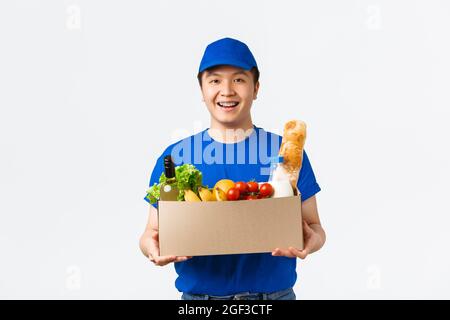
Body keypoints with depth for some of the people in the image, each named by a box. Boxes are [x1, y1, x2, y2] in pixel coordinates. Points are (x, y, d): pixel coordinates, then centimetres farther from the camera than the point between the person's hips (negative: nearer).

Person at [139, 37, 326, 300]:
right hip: (197, 294, 1)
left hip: (275, 293, 0)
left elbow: (313, 226, 2)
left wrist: (312, 240, -20)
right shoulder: (173, 157, -1)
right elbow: (153, 232, 2)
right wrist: (150, 246, -20)